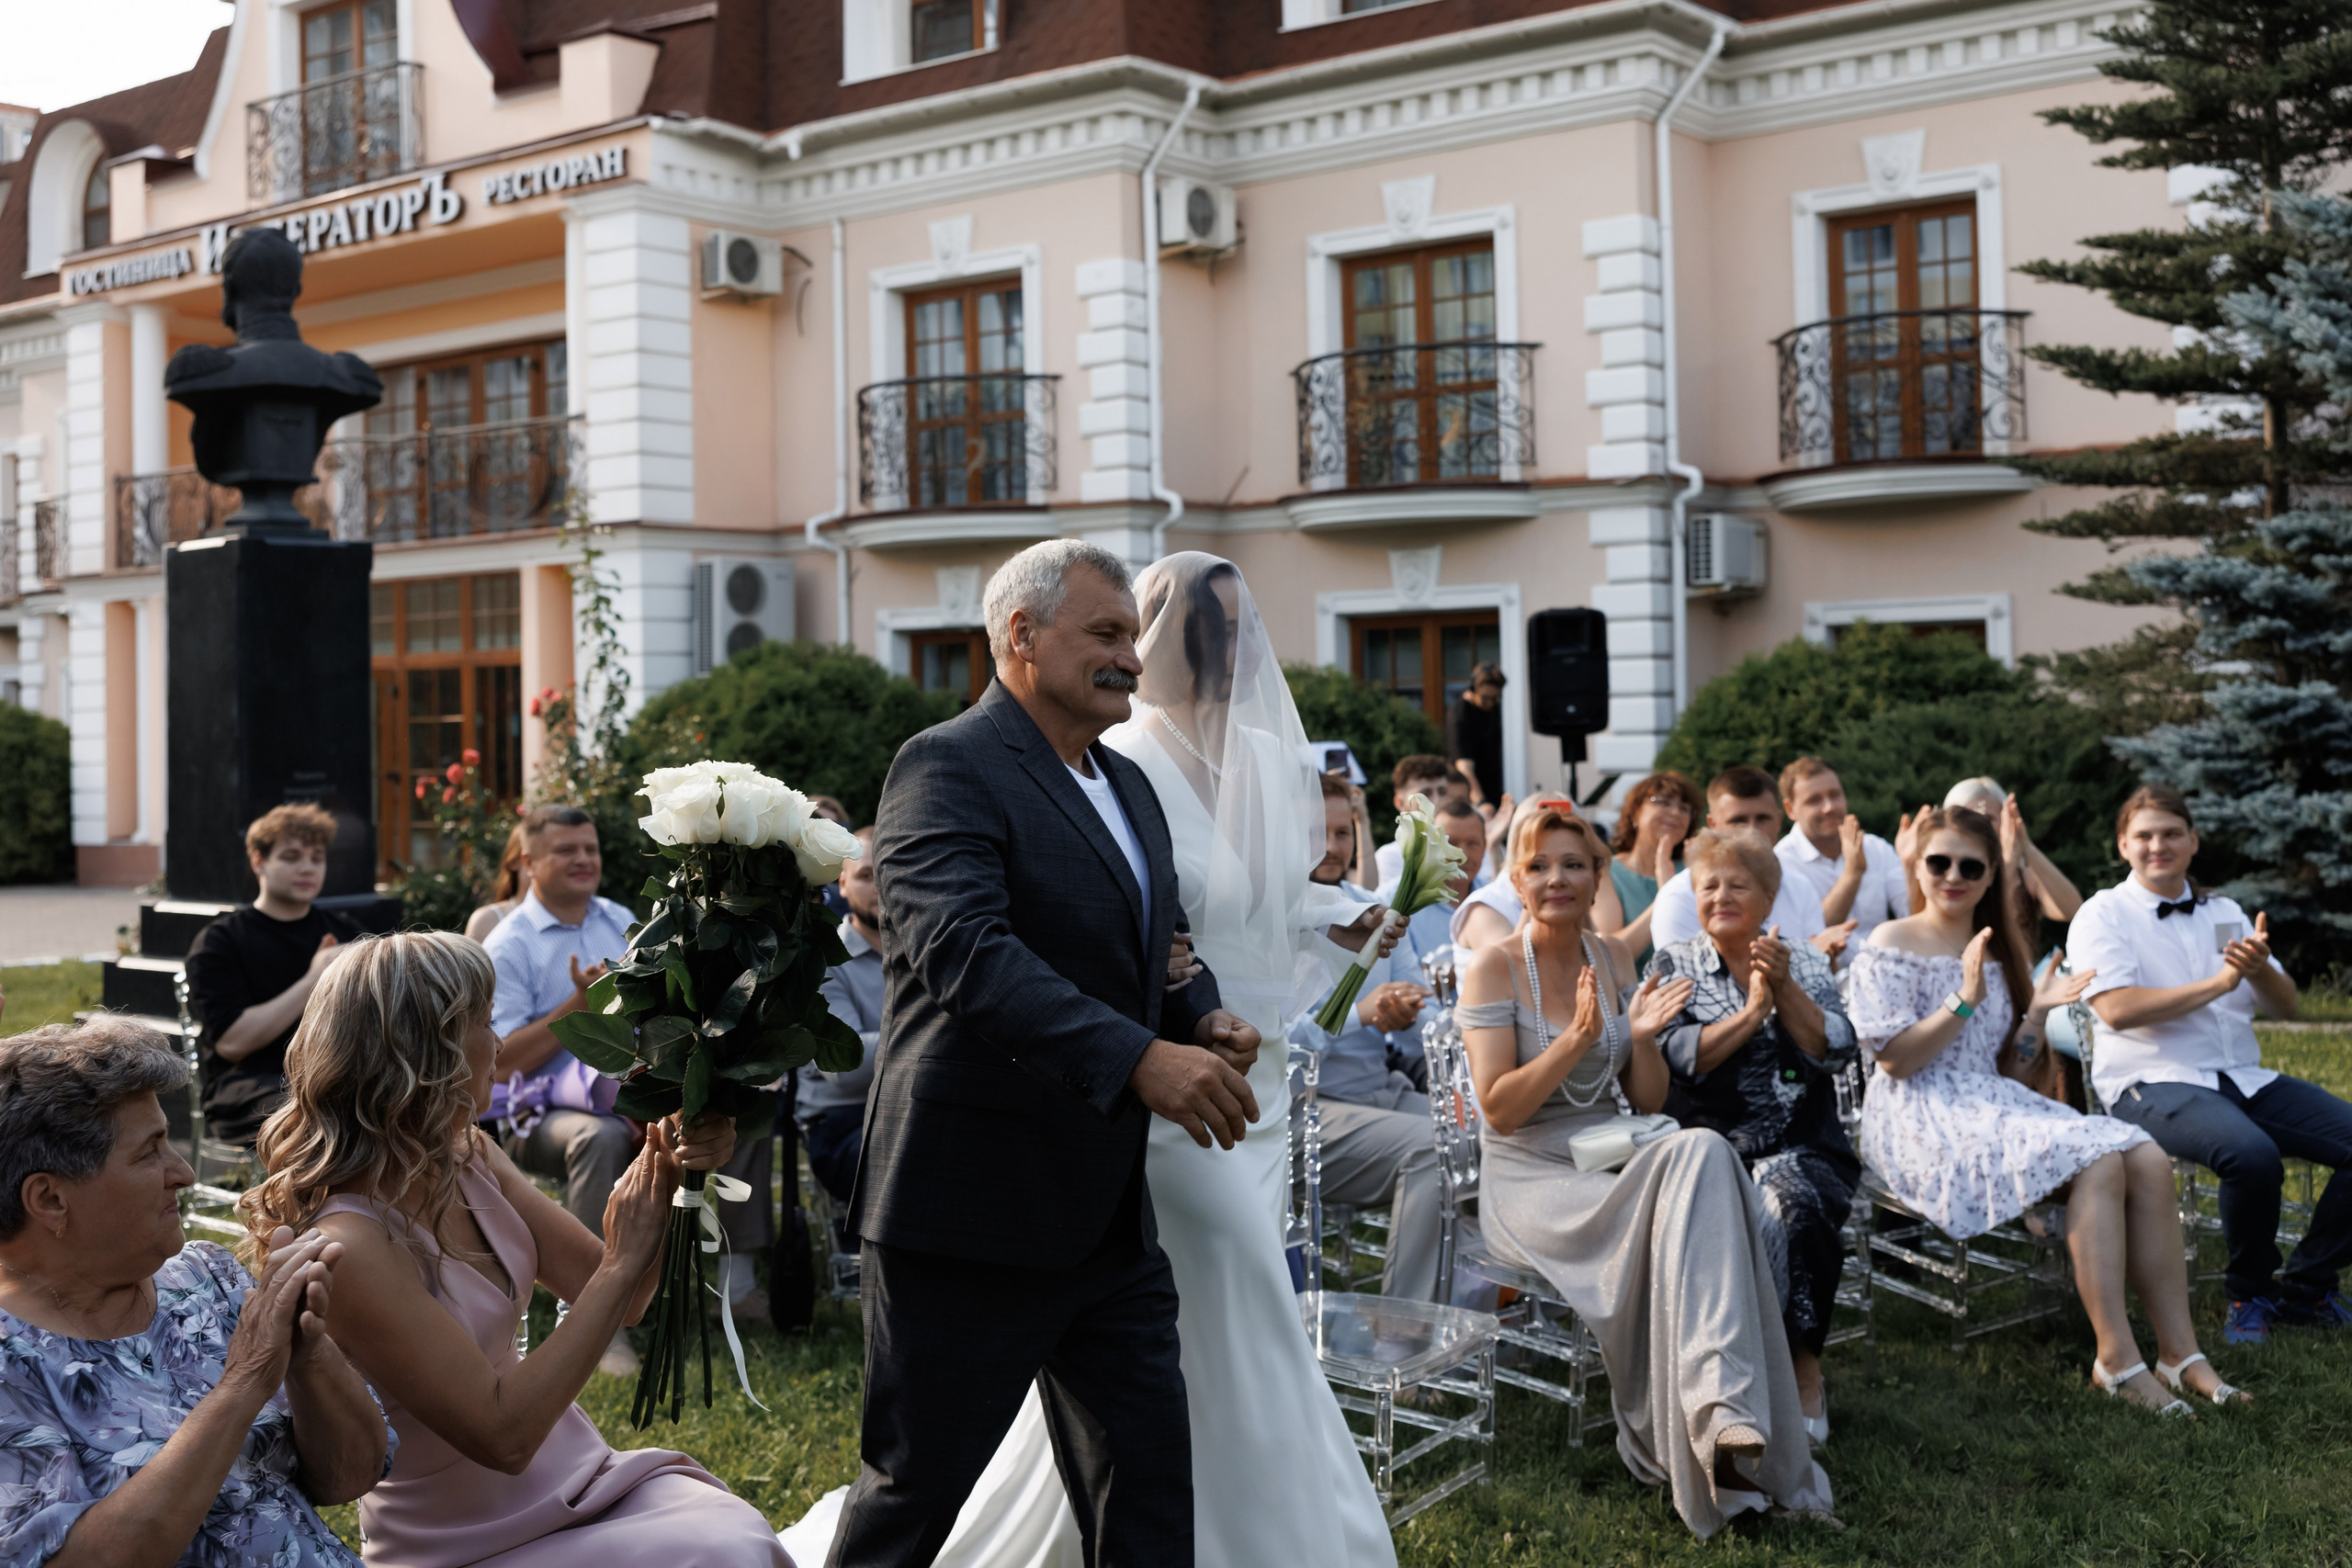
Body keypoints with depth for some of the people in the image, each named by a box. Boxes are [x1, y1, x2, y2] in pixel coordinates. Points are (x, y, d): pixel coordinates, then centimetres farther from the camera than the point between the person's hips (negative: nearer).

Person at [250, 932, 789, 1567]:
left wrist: (664, 1175, -11)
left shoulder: (469, 1157, 1)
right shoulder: (350, 1244, -23)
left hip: (579, 1472, 7)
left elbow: (616, 1298, 5)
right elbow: (502, 1434, -23)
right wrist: (623, 1264, -20)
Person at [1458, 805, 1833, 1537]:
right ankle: (1722, 1418, -35)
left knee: (1701, 1152, -30)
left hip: (1615, 1163, 5)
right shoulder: (1493, 968, -5)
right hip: (1529, 1180, -5)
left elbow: (1648, 1099, 12)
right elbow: (1499, 1110, -12)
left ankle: (1718, 1418, -36)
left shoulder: (1614, 957, 11)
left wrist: (1641, 1035, -8)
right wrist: (1576, 1039, -21)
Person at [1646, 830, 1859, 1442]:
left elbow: (1837, 1053, 1)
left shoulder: (1805, 962, 15)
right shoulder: (1674, 965, 12)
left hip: (1801, 1149, 1)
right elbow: (1680, 1058, -4)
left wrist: (1784, 990, -10)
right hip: (1708, 1149, -1)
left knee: (1792, 1202, -33)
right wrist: (1753, 1010, -10)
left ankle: (1803, 1370, -15)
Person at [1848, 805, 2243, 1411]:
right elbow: (1894, 1059, -11)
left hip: (1997, 1106, 7)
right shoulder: (1893, 944, -1)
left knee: (2148, 1159, -16)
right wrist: (1965, 1000, -17)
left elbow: (2011, 1072, 15)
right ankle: (2116, 1358, -28)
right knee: (2098, 1161, -29)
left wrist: (2036, 1013, -1)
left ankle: (2180, 1350, -16)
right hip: (1924, 1120, -7)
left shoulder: (1997, 952, 20)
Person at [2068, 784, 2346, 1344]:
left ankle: (2308, 1284, 4)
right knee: (2252, 1153, -35)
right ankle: (2250, 1295, -9)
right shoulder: (2103, 915, 0)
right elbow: (2116, 1008, -16)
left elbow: (2285, 1007, 16)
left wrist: (2260, 969, -8)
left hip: (2246, 1080, 7)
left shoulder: (2224, 913, 19)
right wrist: (2219, 983, -13)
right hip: (2153, 1084, -7)